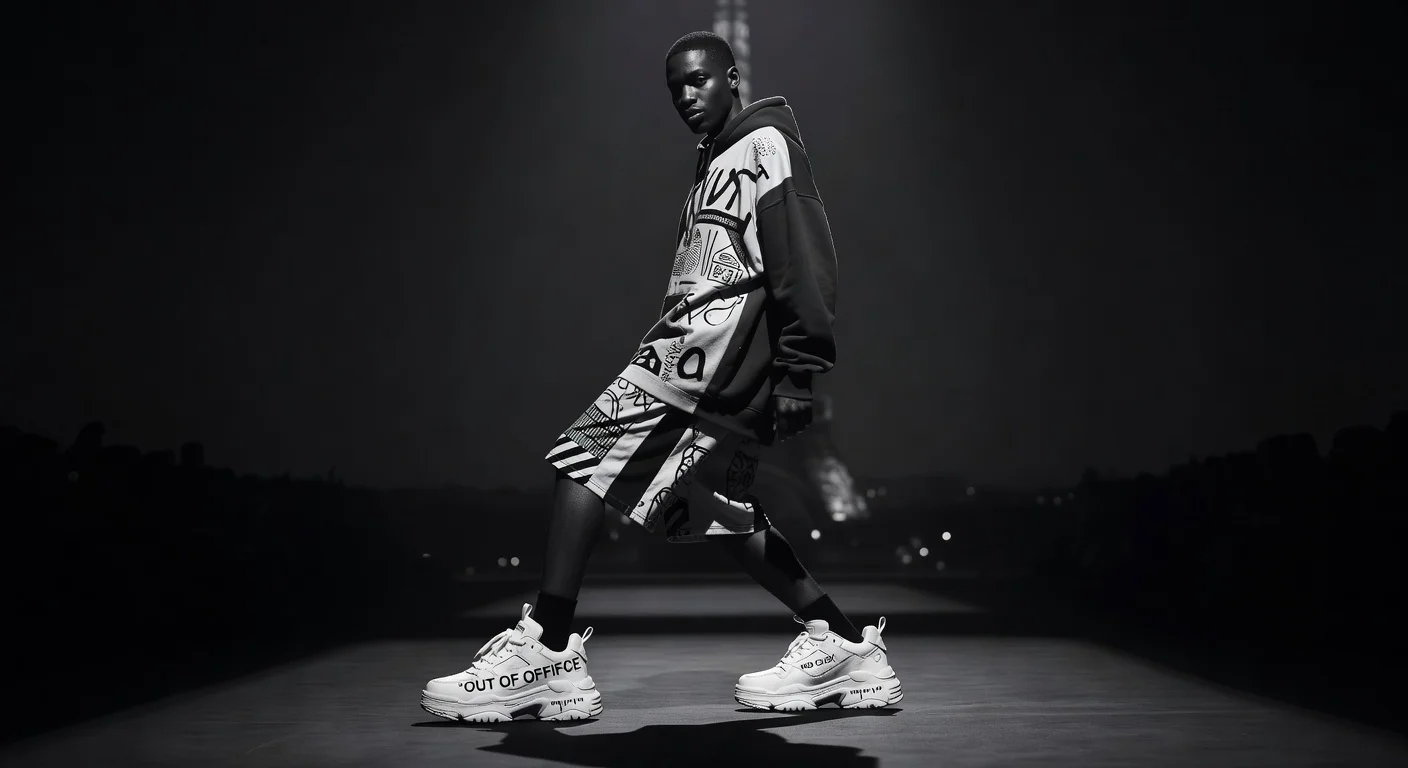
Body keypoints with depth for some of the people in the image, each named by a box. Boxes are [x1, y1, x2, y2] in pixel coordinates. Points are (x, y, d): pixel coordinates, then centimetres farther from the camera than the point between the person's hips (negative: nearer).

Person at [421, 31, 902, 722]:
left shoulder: (766, 143, -1)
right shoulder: (717, 165, 28)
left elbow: (805, 265, -12)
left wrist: (797, 374, -19)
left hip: (716, 339, -10)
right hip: (698, 341, 10)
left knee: (585, 457, -12)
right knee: (719, 510, 8)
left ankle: (546, 652, -12)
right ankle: (844, 645, 14)